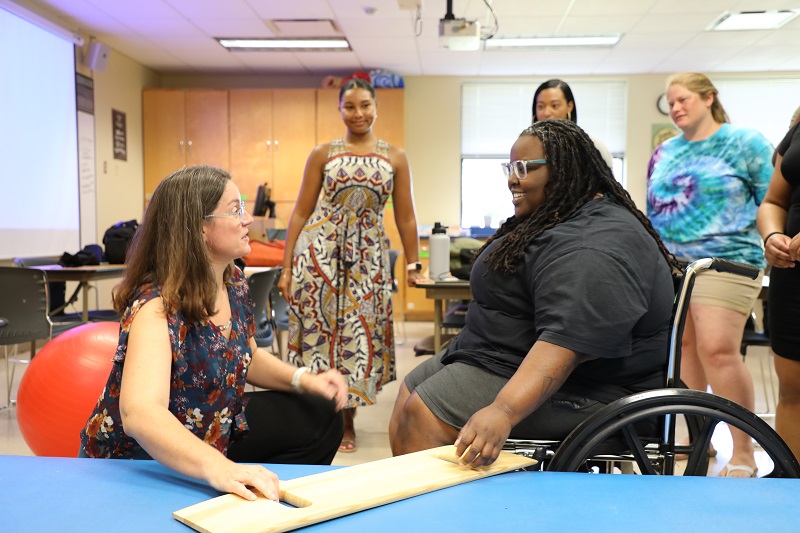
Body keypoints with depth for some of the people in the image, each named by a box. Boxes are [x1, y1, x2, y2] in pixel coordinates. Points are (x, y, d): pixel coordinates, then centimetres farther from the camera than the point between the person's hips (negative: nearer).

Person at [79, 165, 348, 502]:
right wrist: (218, 468, -58)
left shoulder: (234, 283, -5)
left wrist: (303, 379, -3)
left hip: (215, 433, 8)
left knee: (321, 415, 5)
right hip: (138, 463, -8)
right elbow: (141, 414, -44)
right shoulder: (156, 306, -29)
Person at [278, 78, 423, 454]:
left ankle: (347, 418, 19)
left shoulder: (395, 157, 7)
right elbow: (300, 212, 4)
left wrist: (413, 264, 5)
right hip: (320, 250, -1)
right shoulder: (323, 154, 5)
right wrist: (286, 268, -1)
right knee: (319, 329, 0)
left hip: (367, 255, 1)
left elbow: (405, 217, 9)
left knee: (358, 332, 4)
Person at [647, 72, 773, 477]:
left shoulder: (745, 143, 3)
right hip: (670, 264, 6)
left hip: (724, 262, -5)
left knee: (717, 349, -13)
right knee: (682, 346, 5)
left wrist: (769, 244, -7)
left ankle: (744, 453, -1)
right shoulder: (664, 153, 17)